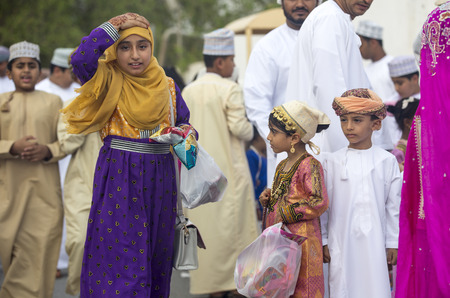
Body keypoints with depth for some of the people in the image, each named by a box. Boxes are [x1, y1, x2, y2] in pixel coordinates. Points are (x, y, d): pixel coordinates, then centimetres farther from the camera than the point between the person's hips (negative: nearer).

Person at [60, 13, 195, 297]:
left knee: (156, 254, 10)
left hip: (159, 180, 4)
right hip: (118, 178, -4)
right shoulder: (108, 80, -4)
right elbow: (81, 59, -23)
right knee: (120, 256, -7)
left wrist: (187, 133, -5)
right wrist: (114, 26, -15)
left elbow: (184, 123, 19)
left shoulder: (168, 86, 9)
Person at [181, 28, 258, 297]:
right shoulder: (230, 89, -12)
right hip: (229, 169, -5)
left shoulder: (188, 91, 5)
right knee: (233, 224, 3)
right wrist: (251, 129, 4)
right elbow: (240, 128, -16)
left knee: (206, 225, 9)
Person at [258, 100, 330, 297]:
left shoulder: (309, 165, -14)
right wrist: (269, 198, 6)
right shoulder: (281, 166, 14)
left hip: (300, 241, -9)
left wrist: (287, 212, -18)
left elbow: (319, 203, -22)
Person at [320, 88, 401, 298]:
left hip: (374, 242, 0)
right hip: (341, 241, 0)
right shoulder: (332, 162, 2)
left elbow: (393, 205, 4)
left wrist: (393, 243, 4)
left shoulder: (387, 161, 2)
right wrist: (322, 241, 5)